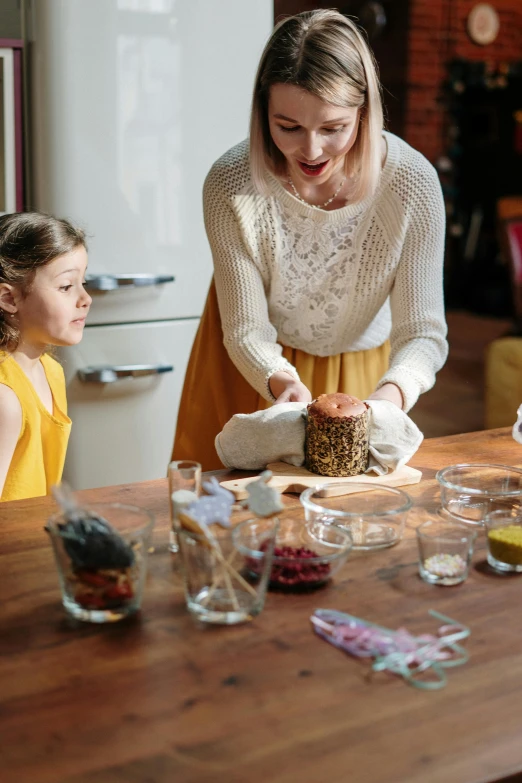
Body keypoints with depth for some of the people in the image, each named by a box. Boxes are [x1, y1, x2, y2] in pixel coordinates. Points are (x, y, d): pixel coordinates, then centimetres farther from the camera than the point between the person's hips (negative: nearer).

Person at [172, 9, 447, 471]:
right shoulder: (231, 185, -28)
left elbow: (423, 332, -23)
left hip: (359, 368, 1)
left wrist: (389, 394, -43)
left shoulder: (412, 183, -27)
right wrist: (281, 383, -40)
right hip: (252, 367, -1)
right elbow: (247, 329, -19)